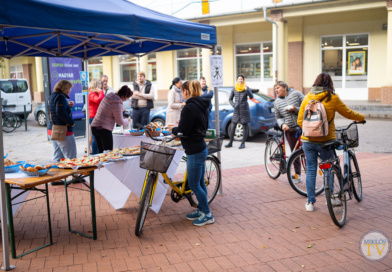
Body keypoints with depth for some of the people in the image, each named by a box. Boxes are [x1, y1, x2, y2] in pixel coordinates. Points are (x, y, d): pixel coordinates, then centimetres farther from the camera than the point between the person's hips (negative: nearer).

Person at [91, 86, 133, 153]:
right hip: (104, 129, -9)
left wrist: (121, 111, 26)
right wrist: (127, 121, 13)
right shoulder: (117, 104, -17)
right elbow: (120, 121, -7)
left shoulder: (109, 96, 7)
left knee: (101, 151, 14)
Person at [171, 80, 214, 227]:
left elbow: (183, 131, -20)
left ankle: (207, 214, 9)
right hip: (201, 148, 10)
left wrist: (173, 130, 0)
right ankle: (201, 210, 29)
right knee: (200, 183, 18)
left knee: (194, 185, 1)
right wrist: (179, 128, 13)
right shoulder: (202, 106, 10)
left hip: (195, 151, -10)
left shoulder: (189, 107, -20)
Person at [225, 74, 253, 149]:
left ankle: (243, 143, 7)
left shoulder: (246, 88, -2)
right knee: (233, 127, 3)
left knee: (245, 127, 1)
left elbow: (251, 97, -18)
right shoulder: (234, 89, 7)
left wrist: (247, 89, -32)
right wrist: (233, 105, -2)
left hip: (244, 110, -3)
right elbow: (230, 99, 15)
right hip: (236, 110, 3)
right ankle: (230, 143, 14)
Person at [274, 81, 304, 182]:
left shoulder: (296, 94, 0)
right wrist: (282, 124, -8)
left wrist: (296, 109, -17)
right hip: (290, 130, 3)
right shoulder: (277, 102, 11)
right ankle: (297, 175, 19)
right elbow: (278, 118, 13)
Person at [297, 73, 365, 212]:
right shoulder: (332, 98, -6)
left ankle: (310, 202, 13)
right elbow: (348, 113, 6)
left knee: (311, 170, 9)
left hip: (308, 141, 3)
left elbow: (300, 120, 5)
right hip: (325, 141, -3)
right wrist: (362, 117, 24)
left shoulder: (307, 98, 3)